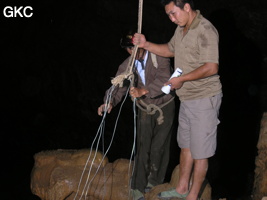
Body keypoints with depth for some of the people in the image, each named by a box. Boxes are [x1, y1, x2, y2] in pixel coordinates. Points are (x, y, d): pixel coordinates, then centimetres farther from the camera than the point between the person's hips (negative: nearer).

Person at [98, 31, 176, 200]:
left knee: (159, 147, 1)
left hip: (164, 106, -3)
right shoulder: (128, 64, -7)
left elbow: (164, 80, -34)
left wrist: (144, 90, -49)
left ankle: (155, 180, 24)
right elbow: (118, 85, -14)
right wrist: (110, 102, -35)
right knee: (143, 146, 0)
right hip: (145, 108, 3)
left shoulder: (160, 58, -20)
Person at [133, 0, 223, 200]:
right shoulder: (182, 29, 8)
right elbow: (170, 50, 24)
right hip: (187, 99, 9)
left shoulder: (205, 30, -21)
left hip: (204, 100, -9)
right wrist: (146, 45, 10)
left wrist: (181, 79, -21)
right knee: (186, 146, 20)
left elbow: (211, 67, -27)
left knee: (199, 151, 3)